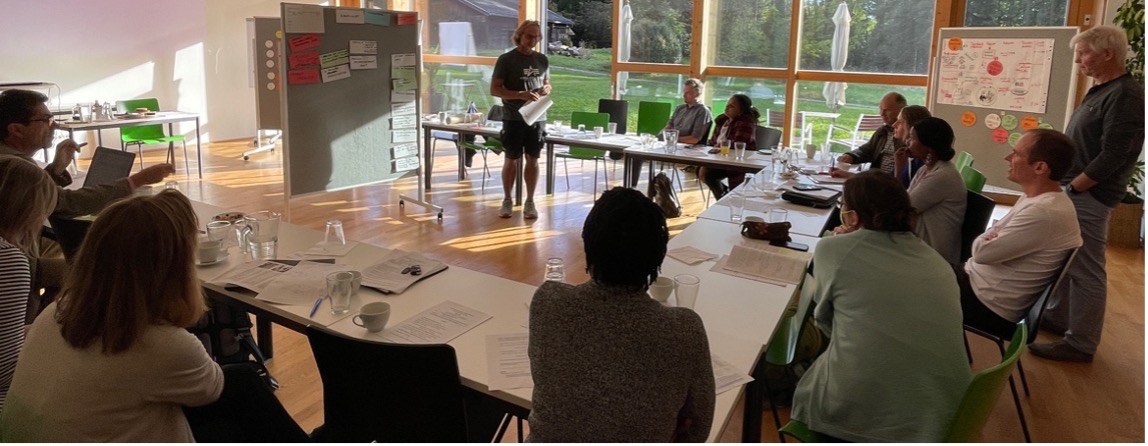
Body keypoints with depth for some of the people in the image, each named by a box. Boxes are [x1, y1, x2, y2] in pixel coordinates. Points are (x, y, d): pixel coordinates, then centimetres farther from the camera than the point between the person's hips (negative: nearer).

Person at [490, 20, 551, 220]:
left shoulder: (542, 60, 8)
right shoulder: (506, 59, -5)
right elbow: (494, 89, -9)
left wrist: (545, 90, -5)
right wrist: (520, 95, -22)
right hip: (513, 118, -3)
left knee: (533, 160, 6)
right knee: (511, 160, 5)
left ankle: (530, 202, 15)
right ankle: (507, 200, 18)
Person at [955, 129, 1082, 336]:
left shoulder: (1044, 213, -27)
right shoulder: (1038, 198, 6)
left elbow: (982, 252, -23)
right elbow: (994, 233, 14)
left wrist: (983, 240, -1)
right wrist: (988, 239, -9)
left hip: (986, 305, -9)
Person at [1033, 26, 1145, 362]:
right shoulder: (1100, 91, 14)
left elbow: (1113, 156, -21)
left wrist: (1073, 187, -15)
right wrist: (1064, 184, 12)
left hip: (1088, 197, -10)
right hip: (1072, 191, 10)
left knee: (1085, 271, -2)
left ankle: (1080, 344, 6)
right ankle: (1057, 318, 33)